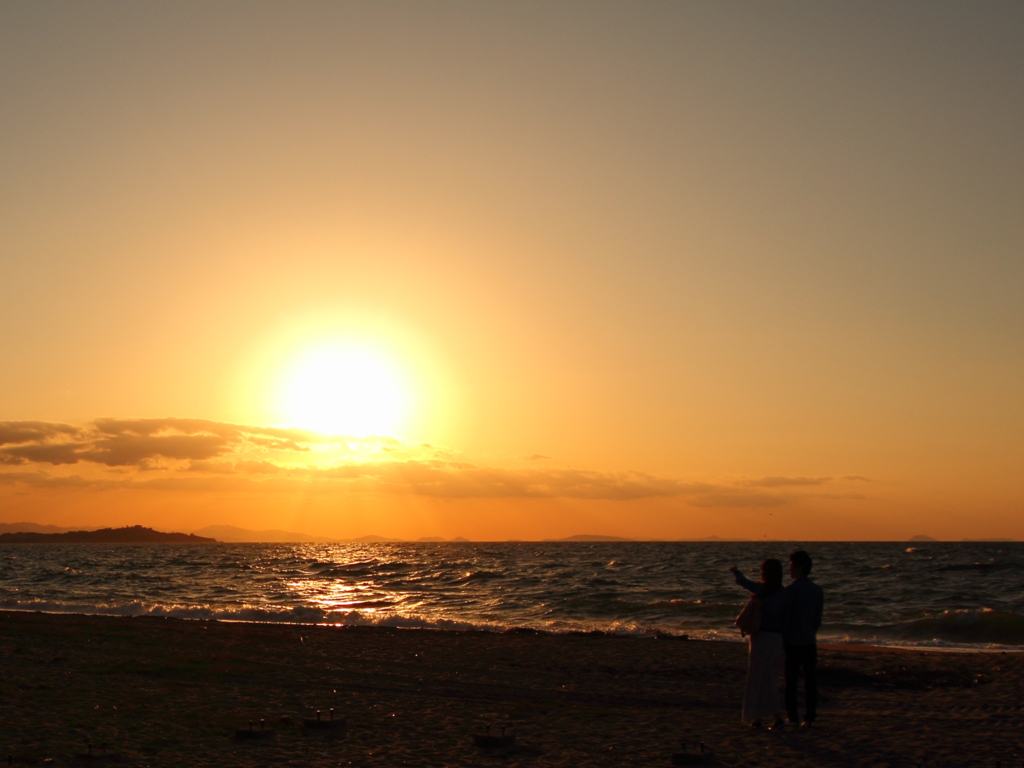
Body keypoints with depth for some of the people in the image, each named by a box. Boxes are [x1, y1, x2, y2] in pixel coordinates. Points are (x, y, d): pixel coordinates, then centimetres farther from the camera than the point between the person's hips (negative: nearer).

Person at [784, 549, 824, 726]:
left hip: (792, 642, -5)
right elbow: (818, 619, 12)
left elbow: (785, 618, -12)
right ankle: (810, 716, 8)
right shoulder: (817, 590, 5)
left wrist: (782, 640, -4)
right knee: (810, 680, 8)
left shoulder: (791, 590, -13)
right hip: (810, 642, 5)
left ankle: (793, 716, 5)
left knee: (791, 680, 3)